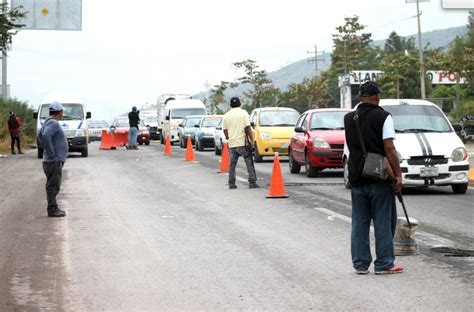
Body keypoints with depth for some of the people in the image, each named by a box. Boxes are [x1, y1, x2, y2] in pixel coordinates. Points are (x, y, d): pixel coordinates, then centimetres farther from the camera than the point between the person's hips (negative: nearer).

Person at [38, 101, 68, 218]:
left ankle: (53, 208, 18)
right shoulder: (53, 123, -16)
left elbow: (40, 137, 28)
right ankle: (52, 210, -5)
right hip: (54, 160, -10)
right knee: (53, 186, -7)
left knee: (52, 185, 13)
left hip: (55, 160, 10)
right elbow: (45, 136, -31)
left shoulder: (48, 122, 16)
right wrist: (51, 153, -25)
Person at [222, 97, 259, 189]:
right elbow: (247, 128, -9)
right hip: (243, 143, -3)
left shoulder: (226, 115, 8)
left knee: (232, 164, 9)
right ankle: (252, 183, -1)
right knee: (249, 163, 2)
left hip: (232, 144, 3)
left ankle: (231, 184, 7)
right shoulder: (243, 113, -2)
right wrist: (251, 140, -4)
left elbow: (225, 130, 10)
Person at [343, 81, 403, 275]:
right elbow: (389, 148, -15)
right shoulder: (383, 117, -9)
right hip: (380, 178, -4)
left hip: (356, 177, 4)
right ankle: (384, 264, 7)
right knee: (383, 222, 4)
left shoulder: (349, 119, 7)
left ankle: (360, 264, 12)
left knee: (359, 222, 10)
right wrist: (398, 174, -13)